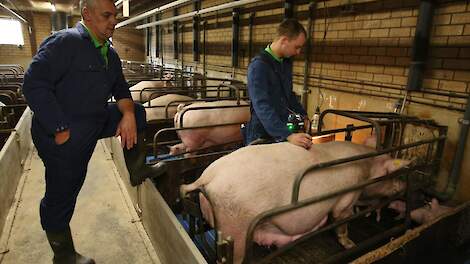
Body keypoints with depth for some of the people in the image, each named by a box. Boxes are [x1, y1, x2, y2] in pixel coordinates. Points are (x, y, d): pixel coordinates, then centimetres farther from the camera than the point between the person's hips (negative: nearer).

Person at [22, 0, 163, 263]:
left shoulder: (110, 54, 9)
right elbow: (34, 85, -22)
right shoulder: (64, 42, -16)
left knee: (136, 112, 4)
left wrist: (128, 113, -11)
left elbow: (121, 90, 10)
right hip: (63, 135, -7)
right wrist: (61, 130, -25)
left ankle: (137, 170, 11)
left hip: (96, 122, 8)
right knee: (61, 197, 5)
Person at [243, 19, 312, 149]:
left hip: (282, 132, 7)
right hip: (262, 137, -7)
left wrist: (303, 115, 15)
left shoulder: (287, 62, 6)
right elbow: (262, 106, -31)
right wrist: (288, 135, -40)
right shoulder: (259, 65, -20)